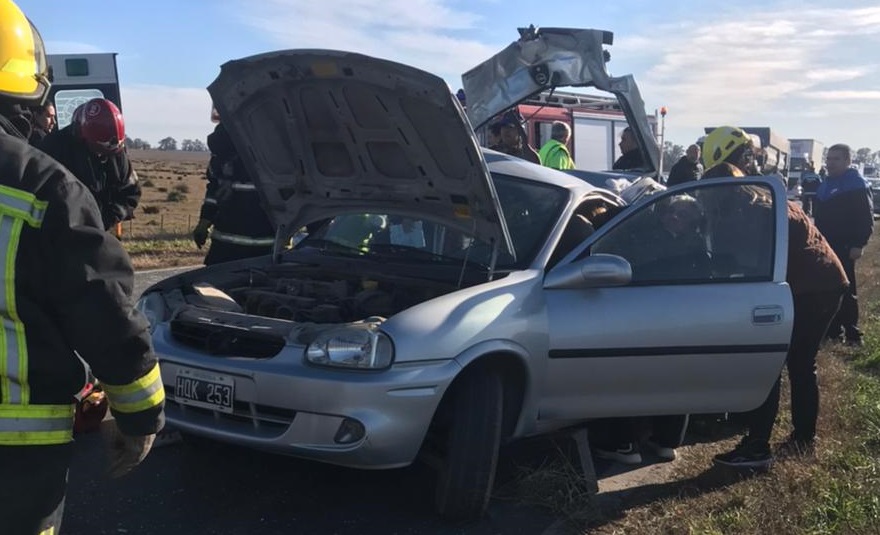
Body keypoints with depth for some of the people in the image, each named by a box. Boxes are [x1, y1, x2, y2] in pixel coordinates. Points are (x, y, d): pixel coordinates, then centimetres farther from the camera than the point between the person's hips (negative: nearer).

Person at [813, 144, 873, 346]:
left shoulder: (858, 184, -8)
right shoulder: (825, 184, 16)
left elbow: (866, 218, -13)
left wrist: (858, 244, -21)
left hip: (844, 247, -7)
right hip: (825, 245, 8)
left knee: (845, 291, -5)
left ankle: (852, 333, 0)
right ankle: (833, 329, 16)